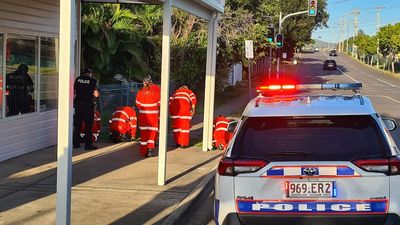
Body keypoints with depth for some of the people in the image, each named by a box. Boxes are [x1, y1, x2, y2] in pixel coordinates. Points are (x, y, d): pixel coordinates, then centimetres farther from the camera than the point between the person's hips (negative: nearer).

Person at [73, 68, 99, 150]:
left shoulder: (78, 79, 6)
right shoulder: (92, 81, -5)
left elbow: (74, 91, 11)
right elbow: (96, 94, -9)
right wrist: (97, 93, 13)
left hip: (78, 104, 4)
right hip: (88, 104, -4)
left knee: (77, 124, 12)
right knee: (88, 125, 2)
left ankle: (76, 143, 16)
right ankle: (88, 144, 2)